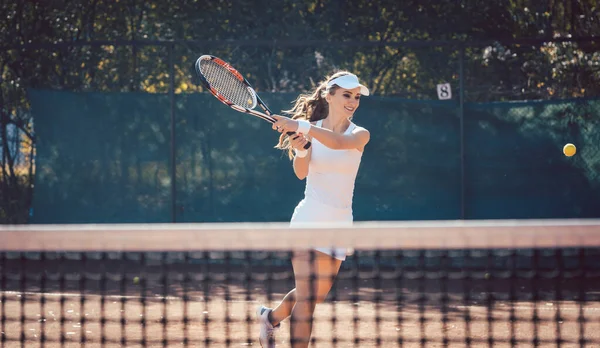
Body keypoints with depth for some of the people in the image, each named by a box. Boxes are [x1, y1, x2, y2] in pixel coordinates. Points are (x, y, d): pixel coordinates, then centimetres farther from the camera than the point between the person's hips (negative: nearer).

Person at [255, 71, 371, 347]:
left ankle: (270, 317, 41)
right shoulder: (311, 129, -1)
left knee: (316, 295, 13)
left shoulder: (360, 135, -1)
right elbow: (301, 172, -13)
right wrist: (299, 151, -34)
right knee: (307, 298, -12)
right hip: (310, 219, -3)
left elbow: (337, 142, -24)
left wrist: (299, 126, -36)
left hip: (340, 223, 3)